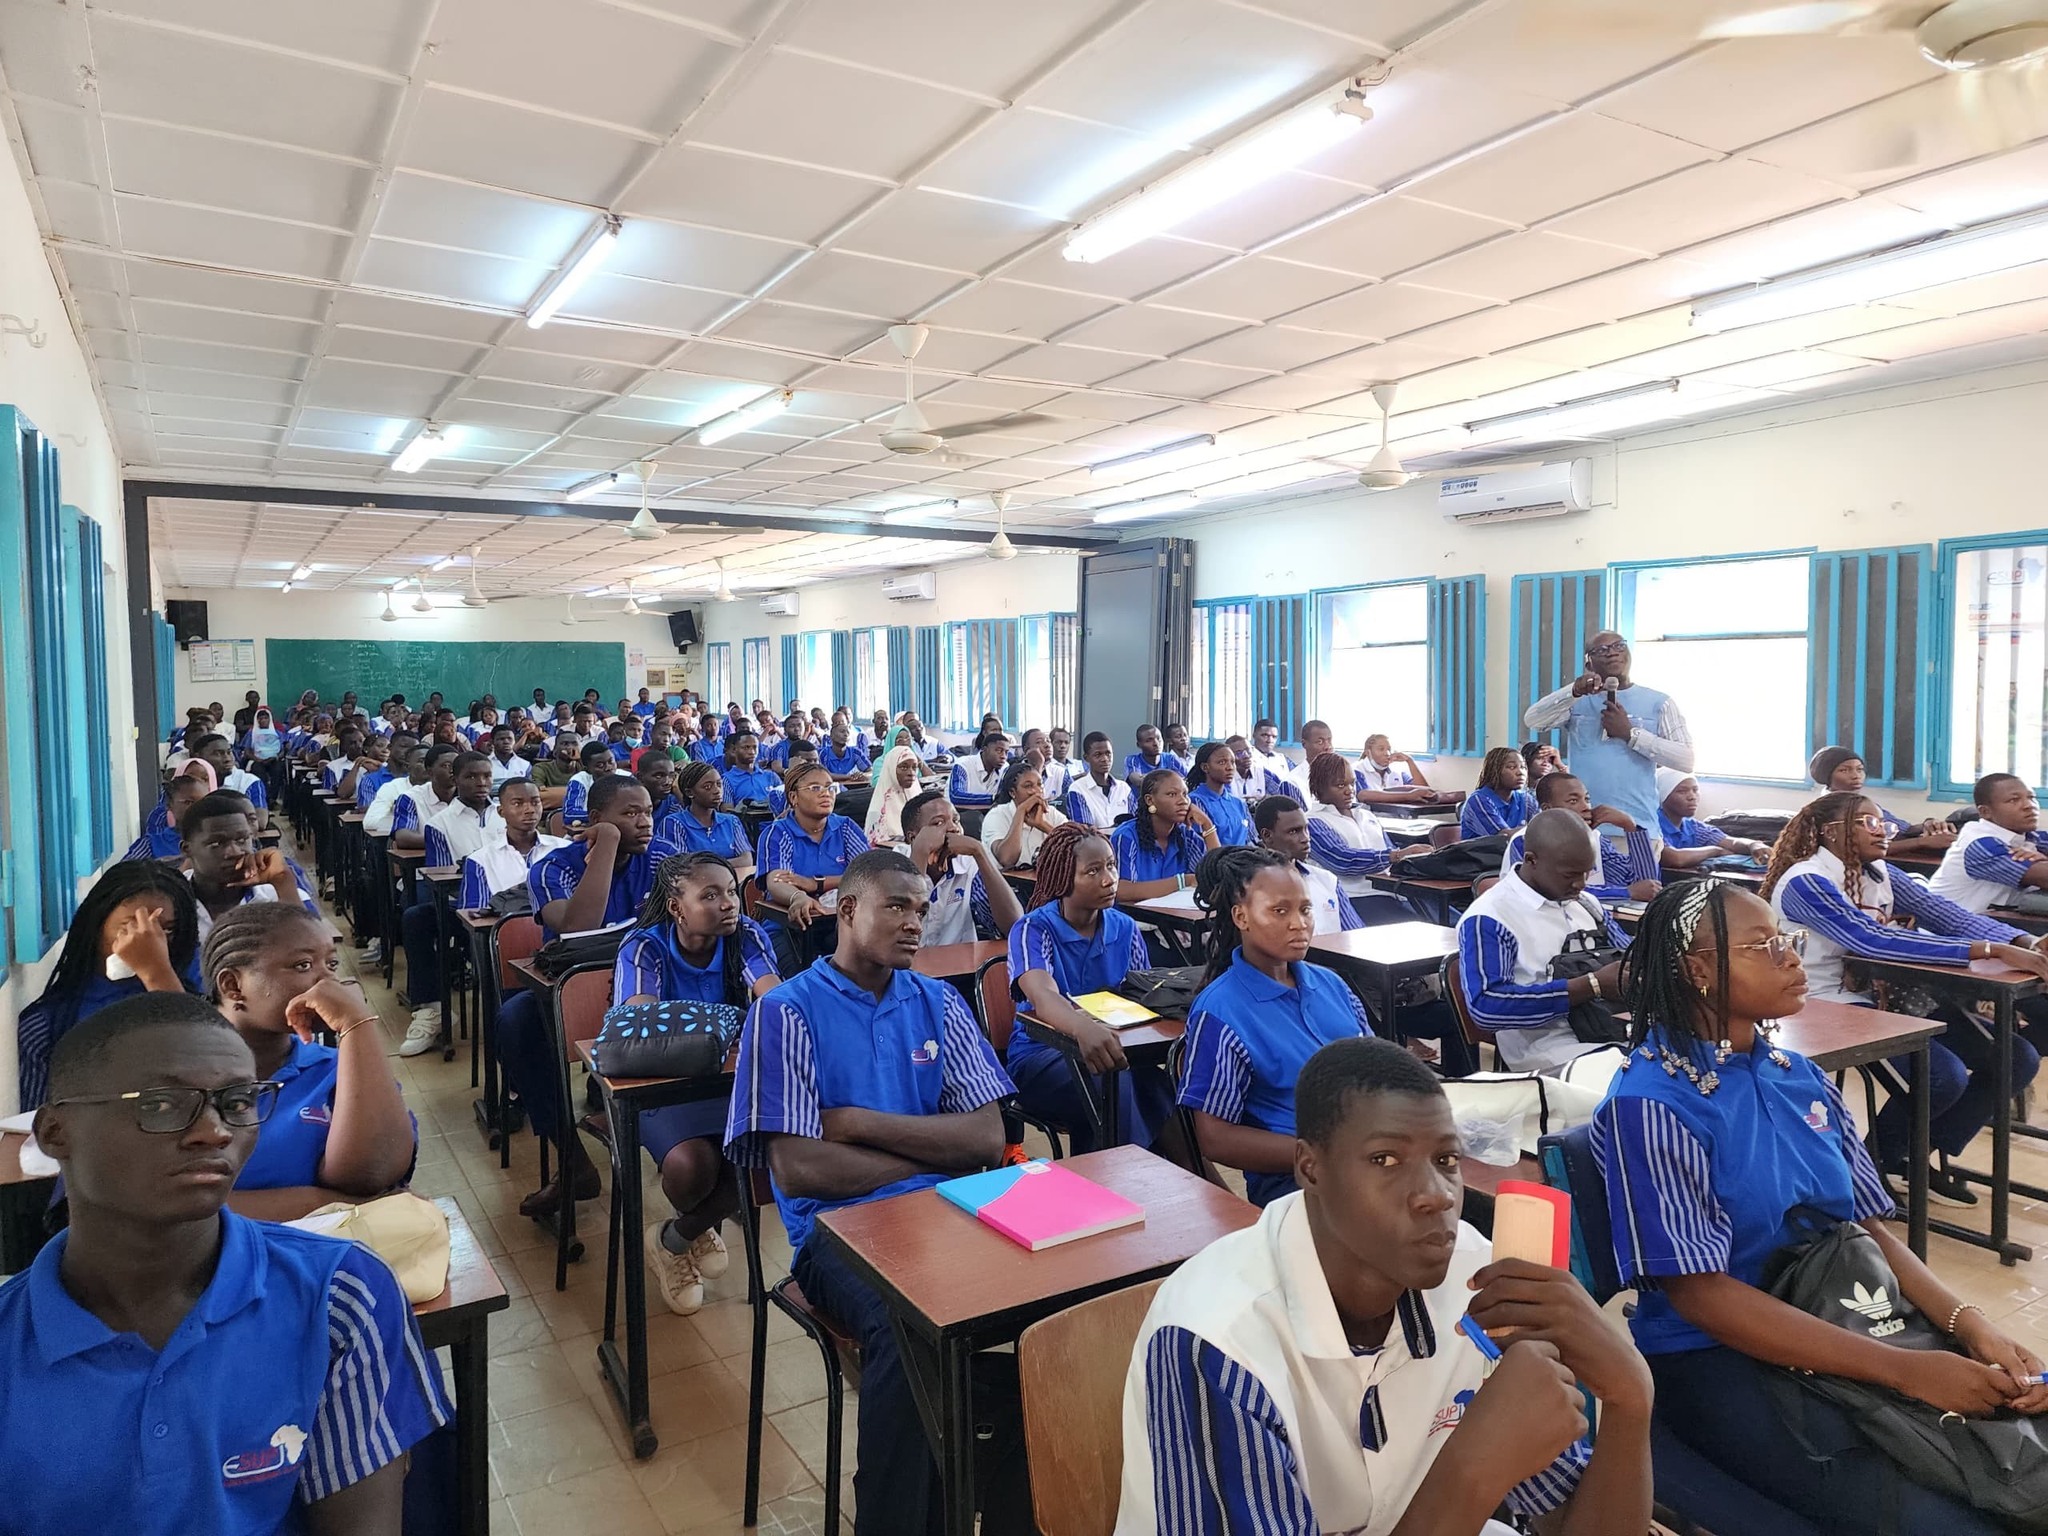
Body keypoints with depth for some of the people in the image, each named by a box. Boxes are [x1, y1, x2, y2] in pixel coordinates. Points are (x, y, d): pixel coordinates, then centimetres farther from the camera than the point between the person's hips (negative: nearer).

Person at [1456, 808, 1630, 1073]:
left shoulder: (1584, 902, 16)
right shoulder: (1488, 918, -10)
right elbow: (1485, 1005, -23)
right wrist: (1592, 986, -22)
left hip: (1611, 1030, 9)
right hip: (1547, 1050, -8)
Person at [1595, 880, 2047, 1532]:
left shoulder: (1800, 1075, 7)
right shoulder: (1651, 1103, -17)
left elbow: (1870, 1226, 9)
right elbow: (1701, 1294, -20)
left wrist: (1968, 1324, -10)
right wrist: (1906, 1370, -23)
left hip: (1849, 1326, 7)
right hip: (1715, 1361, -7)